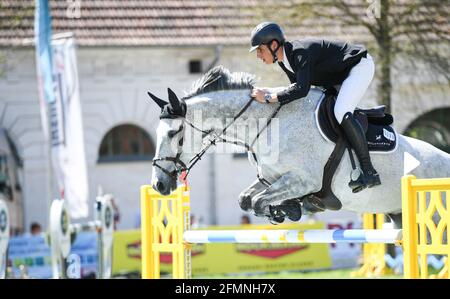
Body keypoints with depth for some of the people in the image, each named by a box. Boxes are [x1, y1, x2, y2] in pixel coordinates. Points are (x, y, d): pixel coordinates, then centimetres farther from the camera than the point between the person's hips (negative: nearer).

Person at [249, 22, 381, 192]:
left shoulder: (301, 53, -31)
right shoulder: (284, 60, -1)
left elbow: (301, 89, -42)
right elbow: (297, 85, 8)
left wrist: (268, 98, -37)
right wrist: (266, 91, -5)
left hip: (361, 65, -11)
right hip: (339, 76, 11)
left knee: (341, 113, -26)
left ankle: (369, 172, -27)